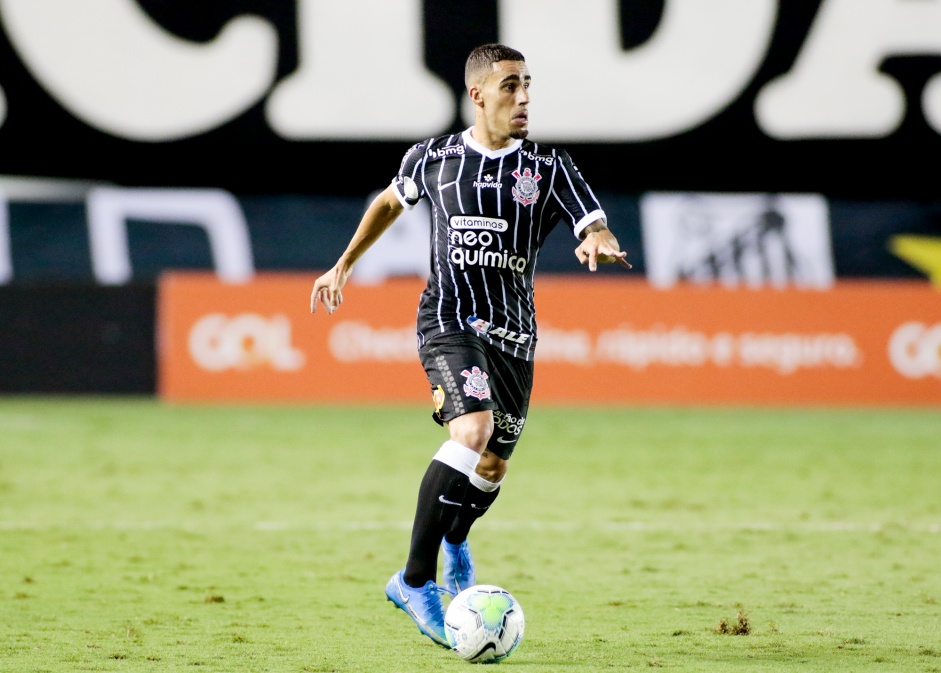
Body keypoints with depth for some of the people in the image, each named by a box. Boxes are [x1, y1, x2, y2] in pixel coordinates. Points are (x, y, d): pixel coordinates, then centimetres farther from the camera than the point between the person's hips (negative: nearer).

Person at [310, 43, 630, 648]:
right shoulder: (434, 159, 3)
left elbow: (597, 229, -6)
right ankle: (416, 581, -20)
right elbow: (392, 200, 23)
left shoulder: (549, 167, 2)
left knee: (493, 467, 12)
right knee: (471, 434, -27)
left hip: (514, 332, 3)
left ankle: (455, 540, 50)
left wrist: (602, 244, -31)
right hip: (449, 319, -3)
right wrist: (344, 265, 28)